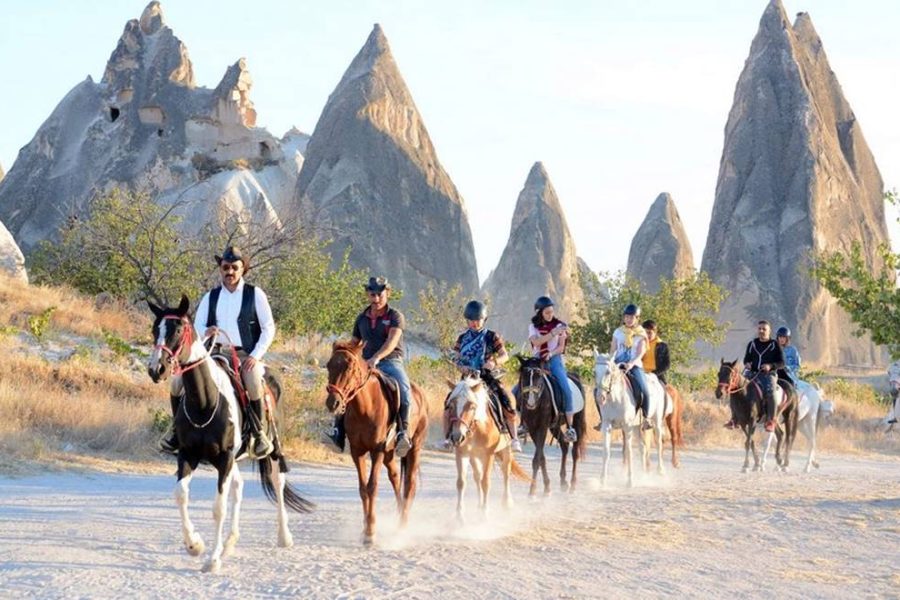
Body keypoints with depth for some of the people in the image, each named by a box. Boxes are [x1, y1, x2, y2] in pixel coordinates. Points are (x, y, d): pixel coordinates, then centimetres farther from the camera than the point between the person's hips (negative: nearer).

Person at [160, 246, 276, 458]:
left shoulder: (255, 294, 2)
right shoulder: (211, 297, 11)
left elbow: (269, 328, 1)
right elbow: (196, 328, 8)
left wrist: (255, 356, -11)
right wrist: (206, 333, -17)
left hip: (245, 355, -4)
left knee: (253, 383, -36)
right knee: (178, 380, -14)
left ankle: (259, 434, -19)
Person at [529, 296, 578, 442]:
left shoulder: (559, 325, 5)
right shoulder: (533, 326, 8)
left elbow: (561, 347, 2)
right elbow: (536, 342, -11)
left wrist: (551, 354, -18)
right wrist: (553, 333, -21)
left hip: (554, 360, -2)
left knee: (566, 389, -24)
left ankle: (570, 427, -20)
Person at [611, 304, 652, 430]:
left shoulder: (641, 334, 5)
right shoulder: (618, 332, 13)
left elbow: (640, 354, -4)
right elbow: (612, 351, 10)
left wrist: (631, 364, -22)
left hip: (634, 365, -2)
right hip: (617, 365, 2)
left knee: (643, 391, -27)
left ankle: (645, 418, -7)